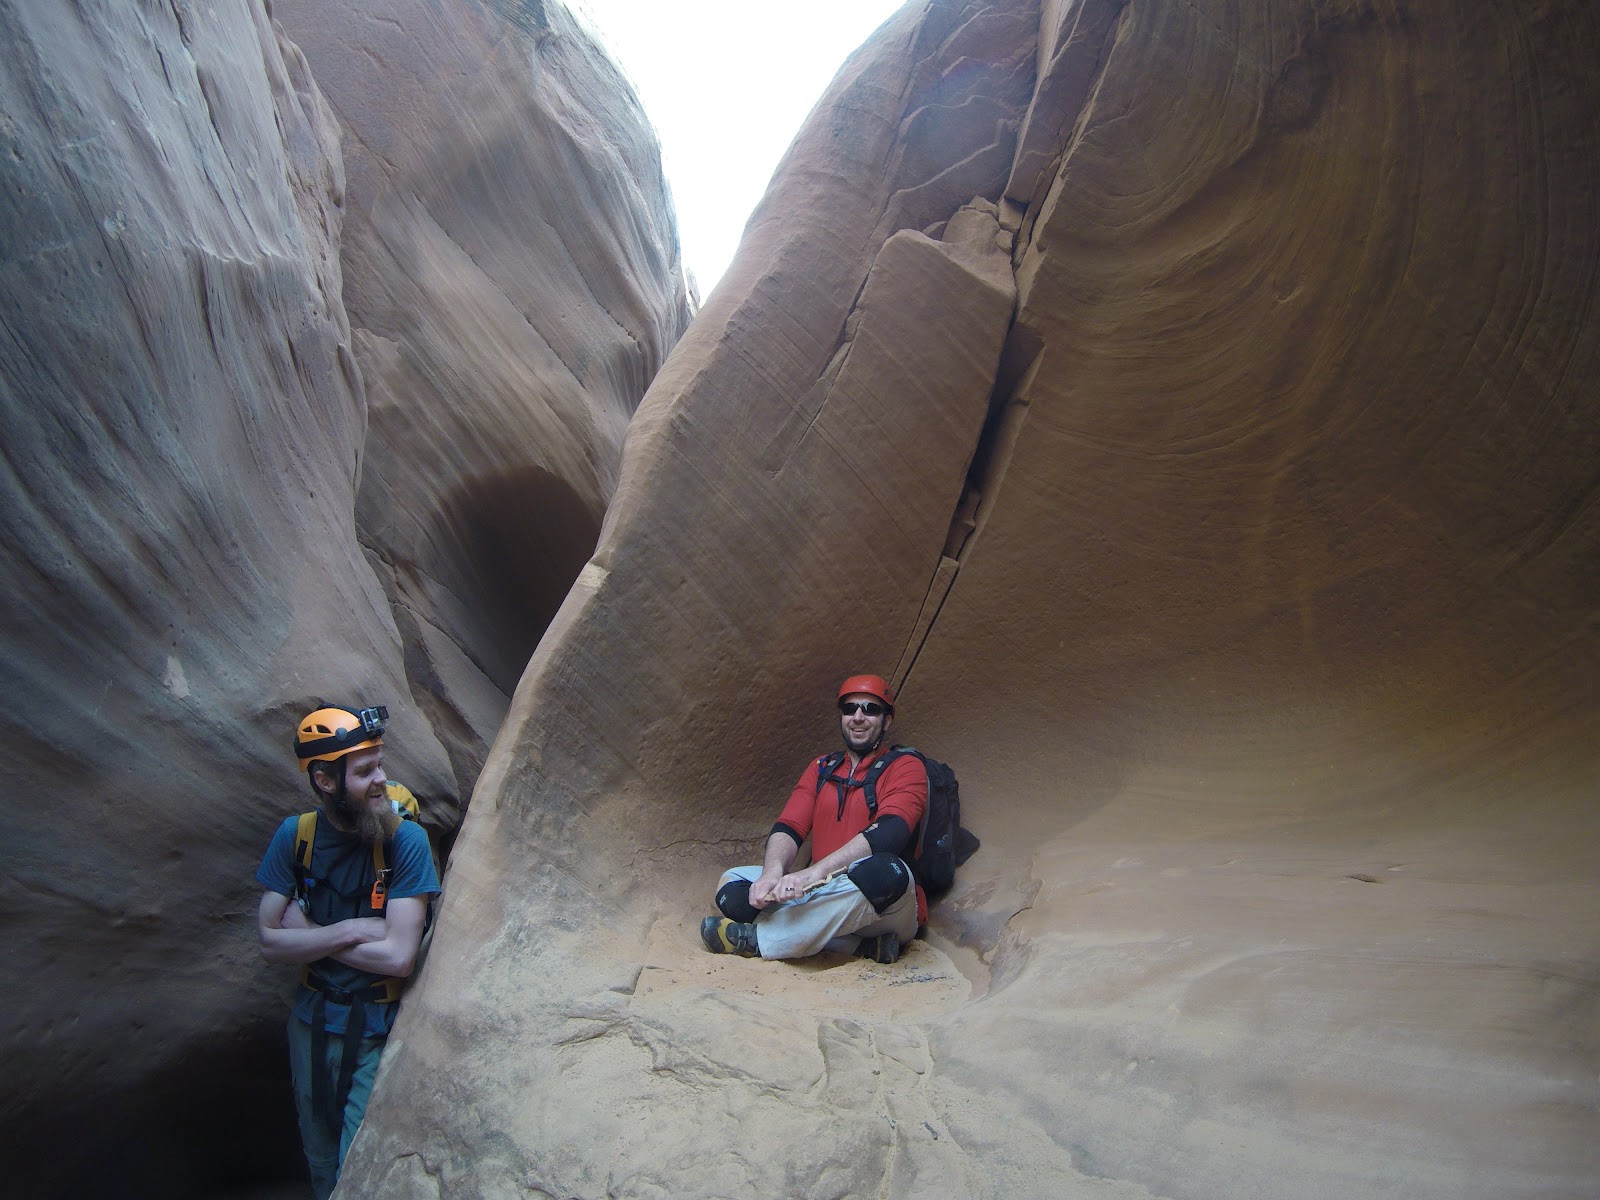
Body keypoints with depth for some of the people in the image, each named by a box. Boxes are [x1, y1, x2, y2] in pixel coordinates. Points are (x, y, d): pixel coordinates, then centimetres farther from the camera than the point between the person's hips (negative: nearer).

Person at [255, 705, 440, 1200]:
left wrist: (309, 933, -16)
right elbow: (270, 941, -8)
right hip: (311, 1019, 4)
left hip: (377, 1030, -4)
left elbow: (398, 956, -24)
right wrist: (348, 931, -20)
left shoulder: (404, 839, -20)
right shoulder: (295, 835, -8)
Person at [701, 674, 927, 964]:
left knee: (884, 873, -38)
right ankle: (865, 945, -23)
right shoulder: (820, 769, 15)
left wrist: (814, 873, -32)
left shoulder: (905, 767, -1)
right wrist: (773, 872, -22)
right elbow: (788, 828, 3)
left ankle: (755, 940, -26)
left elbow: (888, 834, -20)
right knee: (733, 883, -11)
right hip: (823, 896, 5)